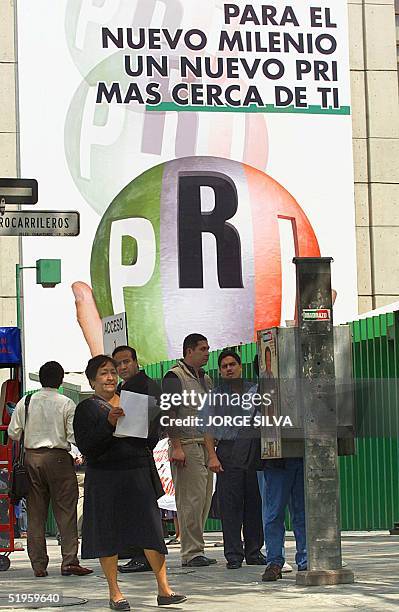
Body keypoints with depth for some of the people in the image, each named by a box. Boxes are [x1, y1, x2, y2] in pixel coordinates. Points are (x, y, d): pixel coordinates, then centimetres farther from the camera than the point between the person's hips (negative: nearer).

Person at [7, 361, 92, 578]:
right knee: (65, 511, 1)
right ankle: (69, 561, -4)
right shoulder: (66, 404, -5)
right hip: (58, 457, -3)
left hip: (31, 457, 3)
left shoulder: (25, 402, 3)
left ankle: (38, 565, 8)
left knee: (35, 513, 7)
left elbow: (13, 432, 5)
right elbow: (74, 436, -9)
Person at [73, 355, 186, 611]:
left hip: (138, 475, 4)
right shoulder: (86, 408, 1)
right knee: (108, 534, 0)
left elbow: (147, 440, 20)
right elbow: (86, 447, -11)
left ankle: (164, 589, -1)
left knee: (152, 530, -3)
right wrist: (109, 423, -21)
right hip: (105, 479, -4)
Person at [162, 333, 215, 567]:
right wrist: (176, 447, -17)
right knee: (192, 499, -10)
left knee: (205, 500, 6)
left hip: (206, 446, 8)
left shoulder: (206, 379, 20)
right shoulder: (175, 377, -5)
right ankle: (191, 553, -7)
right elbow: (168, 414, -11)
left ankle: (196, 550, 12)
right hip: (187, 447, -8)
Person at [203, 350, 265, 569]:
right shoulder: (215, 396, 7)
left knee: (254, 503, 4)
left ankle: (254, 552, 13)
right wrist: (212, 456, -8)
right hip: (228, 451, -2)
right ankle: (233, 555, -1)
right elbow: (208, 428, 3)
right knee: (230, 505, -5)